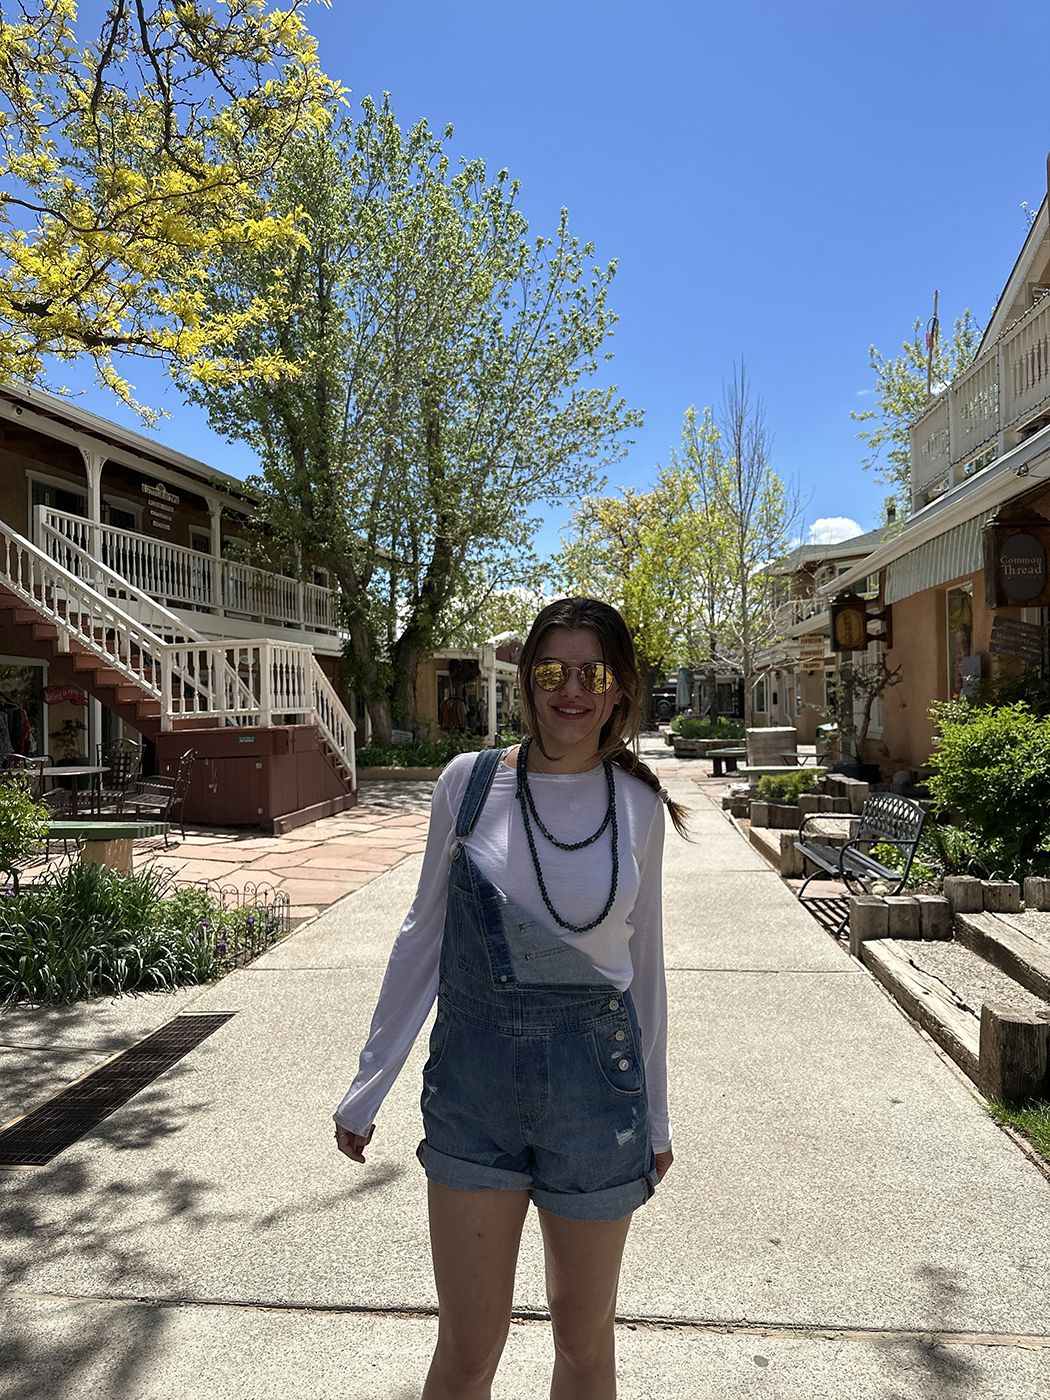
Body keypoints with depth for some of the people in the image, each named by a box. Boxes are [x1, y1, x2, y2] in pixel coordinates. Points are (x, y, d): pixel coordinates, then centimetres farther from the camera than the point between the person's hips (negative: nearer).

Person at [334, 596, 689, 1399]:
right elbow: (424, 935, 2)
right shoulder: (469, 782, -6)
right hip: (473, 1075, 0)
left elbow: (642, 962, 5)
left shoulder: (637, 804, -3)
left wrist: (657, 1115, 11)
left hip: (594, 1078, 1)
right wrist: (367, 1089, 4)